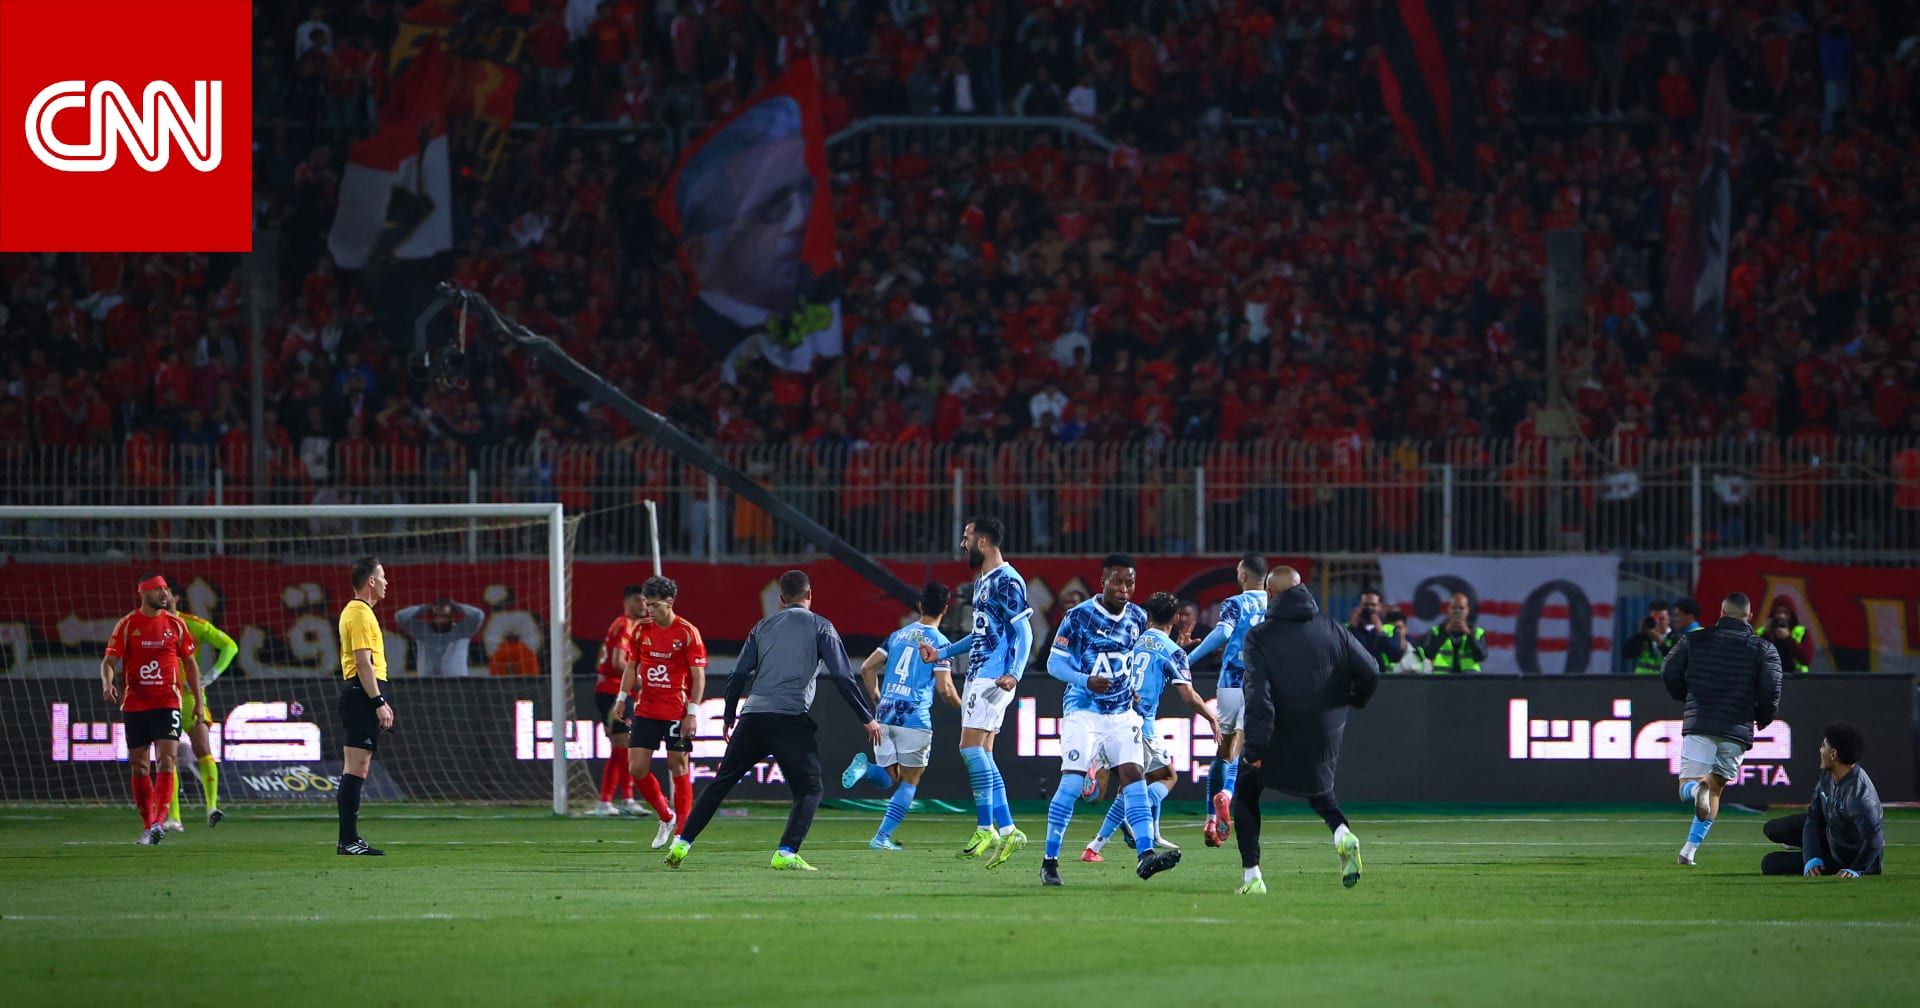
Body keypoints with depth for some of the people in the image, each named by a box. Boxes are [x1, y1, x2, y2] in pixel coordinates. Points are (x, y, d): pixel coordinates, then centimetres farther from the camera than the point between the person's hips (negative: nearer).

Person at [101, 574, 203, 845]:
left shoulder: (175, 624, 5)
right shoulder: (127, 625, 1)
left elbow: (190, 663, 13)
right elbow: (109, 661, -4)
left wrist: (199, 701, 10)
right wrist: (108, 683, -25)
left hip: (167, 703, 0)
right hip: (134, 705, 0)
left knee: (165, 762, -15)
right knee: (139, 767, 5)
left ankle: (159, 822, -21)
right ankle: (147, 826, 15)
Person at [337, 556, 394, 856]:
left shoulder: (356, 611, 20)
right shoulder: (361, 614, -12)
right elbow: (364, 663, -19)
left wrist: (380, 701, 27)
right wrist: (379, 702, -21)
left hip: (359, 694, 11)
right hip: (364, 694, -11)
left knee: (358, 766, 11)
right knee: (356, 766, -12)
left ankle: (350, 839, 12)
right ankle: (348, 840, -14)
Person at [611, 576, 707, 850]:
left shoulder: (688, 633, -8)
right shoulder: (641, 630, 5)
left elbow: (698, 676, -8)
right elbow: (632, 666, 16)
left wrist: (693, 712, -14)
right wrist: (622, 698, 7)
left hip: (677, 713, -5)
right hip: (645, 711, 5)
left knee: (679, 768, -1)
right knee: (637, 768, -1)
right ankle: (666, 817, 19)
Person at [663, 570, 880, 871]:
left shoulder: (762, 627, 18)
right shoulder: (820, 627, 7)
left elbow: (739, 674, 15)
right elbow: (843, 677, 1)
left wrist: (728, 717, 25)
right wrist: (866, 718, 6)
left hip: (752, 715, 4)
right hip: (791, 719, -4)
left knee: (721, 782, 14)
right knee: (808, 790, 3)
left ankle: (682, 842, 10)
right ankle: (786, 854, -15)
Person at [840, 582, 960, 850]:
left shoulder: (898, 635, 14)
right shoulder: (939, 642, -3)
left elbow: (867, 668, 12)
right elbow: (945, 689, -8)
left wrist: (876, 699, 25)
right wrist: (960, 704, 13)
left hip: (885, 716, 5)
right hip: (915, 717, -5)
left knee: (889, 779, 14)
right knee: (909, 781, 7)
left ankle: (864, 766, -19)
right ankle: (882, 837, -2)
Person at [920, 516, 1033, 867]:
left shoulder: (1006, 582, -12)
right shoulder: (981, 582, 19)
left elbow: (1024, 632, -17)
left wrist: (1014, 674, -29)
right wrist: (942, 653, 30)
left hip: (993, 678, -10)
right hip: (978, 676, 10)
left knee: (971, 746, -16)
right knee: (981, 754, 8)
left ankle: (988, 830, -18)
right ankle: (1005, 830, 10)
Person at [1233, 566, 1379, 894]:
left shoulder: (1260, 636, -9)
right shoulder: (1331, 629, 3)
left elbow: (1259, 695, -18)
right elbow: (1370, 672, -1)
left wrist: (1255, 745, -20)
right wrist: (1353, 700, 19)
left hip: (1280, 738, -4)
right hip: (1326, 735, 4)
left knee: (1246, 793, 16)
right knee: (1318, 789, 29)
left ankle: (1251, 875, 5)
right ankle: (1342, 833, -3)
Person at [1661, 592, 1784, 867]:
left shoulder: (1693, 640, 8)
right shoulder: (1763, 649, 4)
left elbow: (1669, 674, 4)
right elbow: (1771, 690, -6)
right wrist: (1763, 718, 14)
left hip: (1698, 723, -1)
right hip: (1738, 729, 1)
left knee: (1687, 786, 0)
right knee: (1715, 787, 16)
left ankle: (1695, 788, -39)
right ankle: (1689, 850, 7)